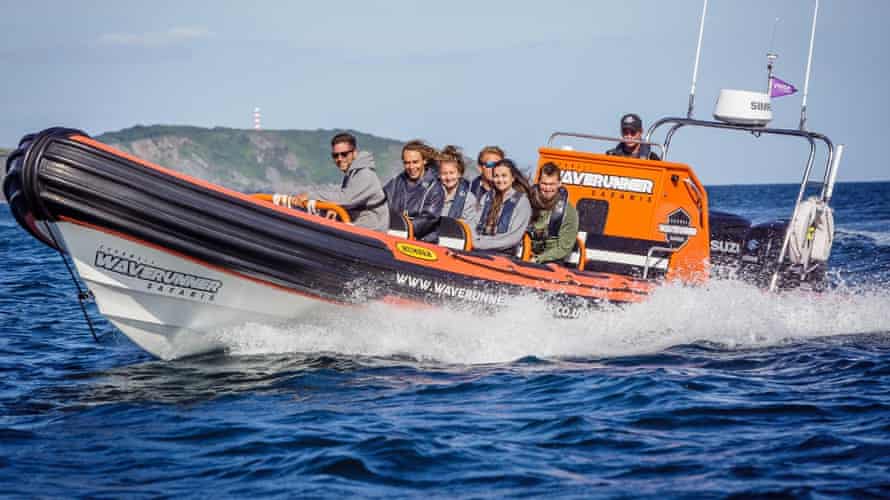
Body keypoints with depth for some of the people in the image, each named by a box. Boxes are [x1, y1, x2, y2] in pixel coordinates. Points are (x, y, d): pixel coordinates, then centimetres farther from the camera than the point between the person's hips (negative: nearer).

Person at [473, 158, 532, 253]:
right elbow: (477, 225, 17)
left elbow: (514, 237, -8)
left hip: (505, 254, -5)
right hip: (478, 252, 5)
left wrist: (482, 244, -13)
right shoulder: (486, 198, 17)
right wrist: (474, 241, -6)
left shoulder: (521, 201, 1)